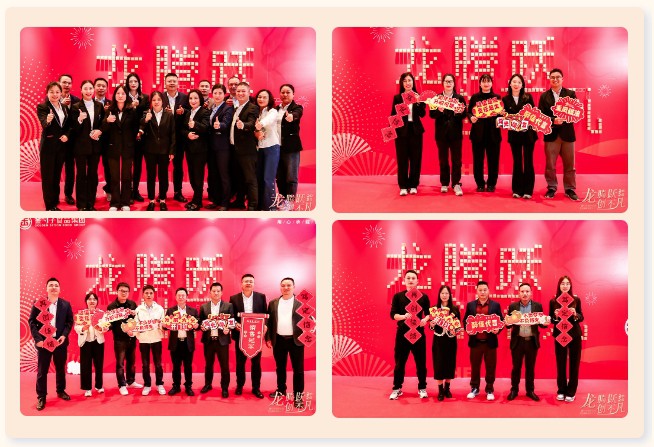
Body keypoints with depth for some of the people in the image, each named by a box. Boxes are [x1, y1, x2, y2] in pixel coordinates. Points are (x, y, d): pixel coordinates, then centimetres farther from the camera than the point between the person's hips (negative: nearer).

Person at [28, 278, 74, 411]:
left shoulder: (66, 304, 3)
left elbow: (69, 321, 4)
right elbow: (32, 321, -3)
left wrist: (64, 336, -11)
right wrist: (37, 338, -13)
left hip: (60, 341, 2)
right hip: (43, 342, -2)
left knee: (61, 368, 13)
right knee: (42, 370, 3)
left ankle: (61, 391, 30)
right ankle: (41, 397, 11)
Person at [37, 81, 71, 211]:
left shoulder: (64, 108, 8)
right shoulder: (42, 107, -9)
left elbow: (69, 125, 12)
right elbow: (44, 125, -24)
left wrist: (67, 135, -7)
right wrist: (48, 121, -46)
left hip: (61, 146, 5)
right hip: (48, 146, -5)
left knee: (57, 176, 12)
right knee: (48, 177, 1)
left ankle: (55, 202, 21)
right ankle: (50, 206, 6)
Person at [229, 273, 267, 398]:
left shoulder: (261, 297, 3)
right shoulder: (234, 298, 1)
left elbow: (265, 314, 4)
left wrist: (265, 325, -12)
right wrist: (235, 324, -16)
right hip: (240, 334, 0)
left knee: (256, 362, 6)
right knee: (240, 362, 9)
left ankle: (256, 388, 14)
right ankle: (239, 386, 22)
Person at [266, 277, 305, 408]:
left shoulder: (301, 302, -2)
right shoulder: (273, 303, 8)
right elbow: (269, 321, 10)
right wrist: (268, 338, 6)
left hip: (296, 340, -3)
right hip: (279, 340, 3)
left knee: (298, 368, -1)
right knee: (280, 367, 15)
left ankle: (298, 395, 6)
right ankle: (281, 390, 30)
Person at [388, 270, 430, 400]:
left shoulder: (423, 297, 4)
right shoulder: (398, 296, 2)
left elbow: (429, 313, 6)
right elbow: (393, 314, -2)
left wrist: (425, 319, -16)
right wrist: (404, 316, -21)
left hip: (419, 333, 1)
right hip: (402, 333, 0)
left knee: (421, 362, 5)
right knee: (399, 362, 4)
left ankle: (422, 388, 16)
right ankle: (397, 389, 14)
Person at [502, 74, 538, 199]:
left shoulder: (528, 97, 1)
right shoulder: (505, 99, 3)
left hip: (528, 133, -1)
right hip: (514, 134, 1)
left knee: (528, 161, 1)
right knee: (517, 162, 6)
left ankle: (528, 190, 6)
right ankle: (517, 190, 12)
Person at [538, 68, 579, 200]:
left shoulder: (571, 94, 5)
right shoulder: (544, 96, 5)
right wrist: (553, 121, -19)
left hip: (567, 134, 0)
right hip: (551, 134, 0)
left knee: (569, 164, 6)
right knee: (550, 164, 4)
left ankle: (570, 189, 15)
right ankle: (551, 188, 16)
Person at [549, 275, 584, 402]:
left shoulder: (576, 300, 1)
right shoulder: (553, 301, 0)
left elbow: (581, 318, 4)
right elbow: (550, 319, 4)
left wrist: (575, 314, -16)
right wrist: (556, 316, -17)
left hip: (574, 335, 0)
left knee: (574, 363, 2)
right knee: (560, 364, 4)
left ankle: (571, 392, 10)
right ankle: (561, 391, 15)